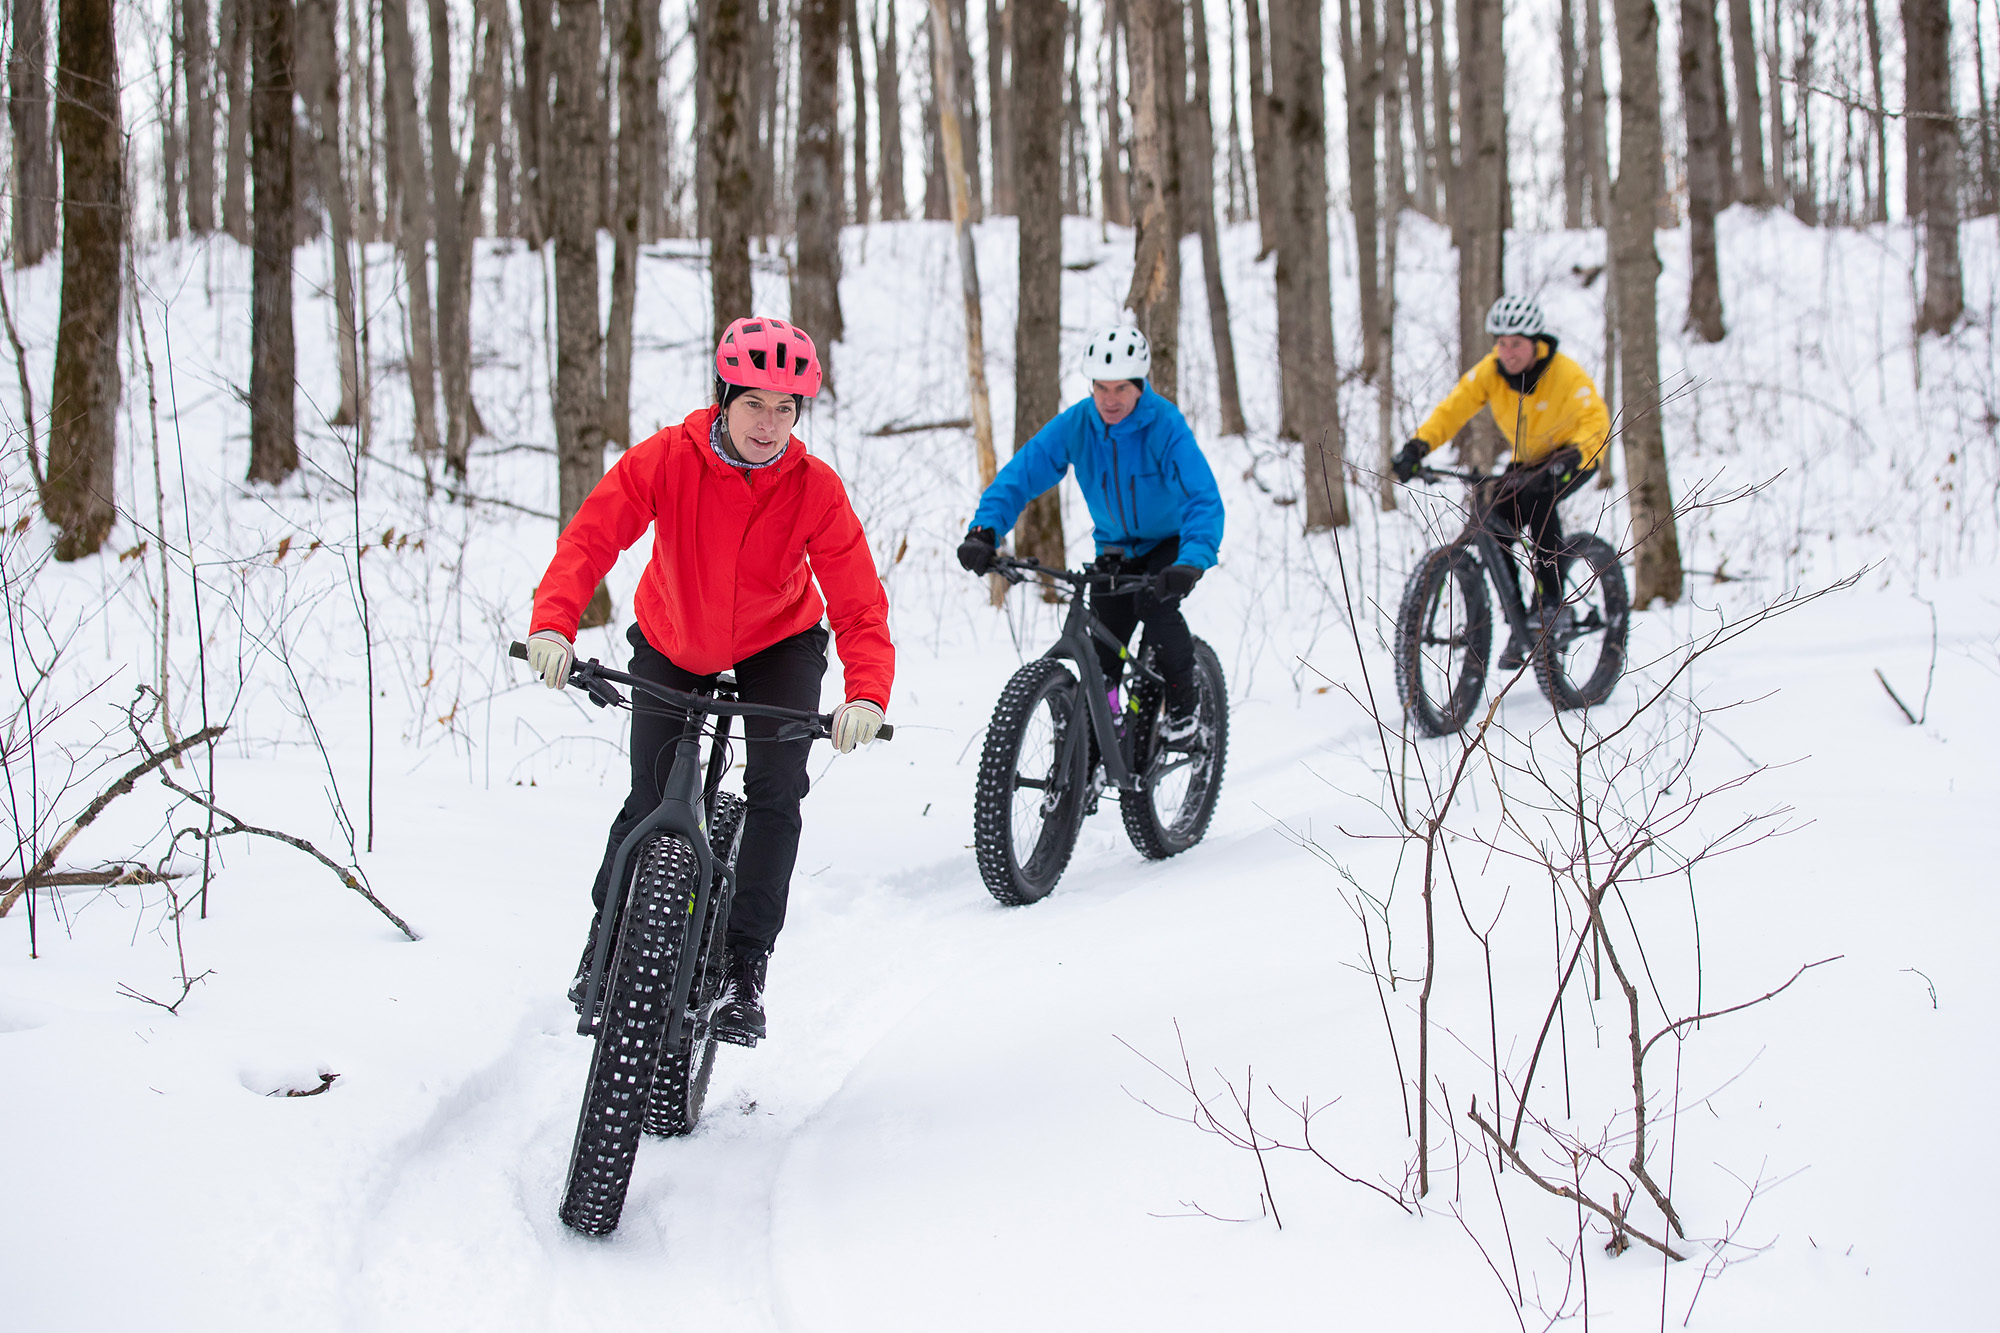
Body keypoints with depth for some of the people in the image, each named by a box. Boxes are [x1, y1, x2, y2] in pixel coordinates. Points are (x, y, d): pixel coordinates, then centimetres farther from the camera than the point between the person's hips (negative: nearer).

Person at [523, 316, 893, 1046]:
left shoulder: (815, 490, -25)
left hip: (778, 645, 0)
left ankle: (744, 967, -7)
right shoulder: (665, 459, -25)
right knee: (650, 798, -4)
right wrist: (553, 625, -50)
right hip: (671, 646, 0)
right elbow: (591, 537, -32)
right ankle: (608, 937, 22)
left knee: (775, 792, -18)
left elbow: (859, 602, -30)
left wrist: (866, 694, -47)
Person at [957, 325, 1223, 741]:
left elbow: (1204, 498, -38)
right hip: (1115, 546, 4)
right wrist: (984, 530, -37)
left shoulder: (1166, 426, -29)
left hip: (1170, 540, -4)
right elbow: (1021, 473, -20)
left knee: (1155, 604, -29)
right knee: (1103, 649, -6)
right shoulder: (1074, 424, -18)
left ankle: (1182, 706, -10)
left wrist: (1193, 561, -55)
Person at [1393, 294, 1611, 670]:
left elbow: (1597, 422, -35)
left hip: (1574, 459, -5)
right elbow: (1453, 407, -20)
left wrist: (1571, 458, -53)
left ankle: (1550, 600, -22)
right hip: (1527, 460, 5)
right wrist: (1417, 447, -36)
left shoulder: (1564, 374, -28)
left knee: (1538, 498, -35)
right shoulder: (1489, 371, -16)